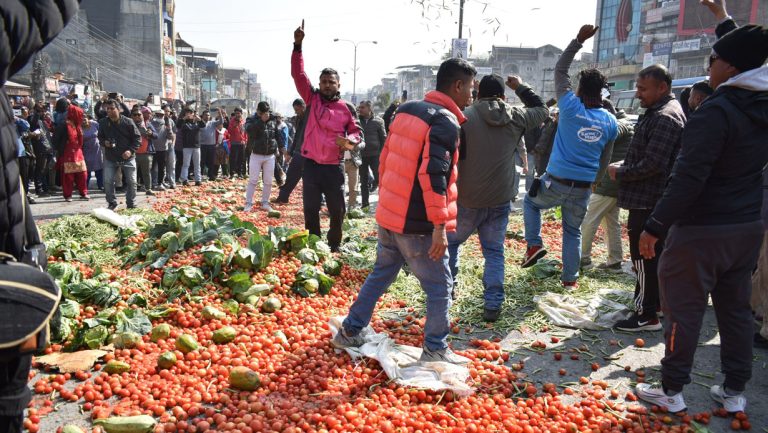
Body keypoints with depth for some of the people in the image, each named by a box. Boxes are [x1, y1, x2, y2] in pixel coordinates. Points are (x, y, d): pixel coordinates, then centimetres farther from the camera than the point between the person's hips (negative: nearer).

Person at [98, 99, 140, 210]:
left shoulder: (128, 122, -9)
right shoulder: (103, 123, 0)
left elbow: (137, 138, -4)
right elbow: (100, 137, 13)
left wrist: (131, 150, -16)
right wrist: (104, 143, -10)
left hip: (127, 157, -2)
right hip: (110, 158, 2)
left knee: (131, 181, 1)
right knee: (107, 181, -4)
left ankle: (131, 204, 17)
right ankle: (112, 203, 13)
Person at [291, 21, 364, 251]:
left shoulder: (347, 108, 1)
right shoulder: (313, 99, 3)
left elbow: (357, 132, 6)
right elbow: (298, 73, -3)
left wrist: (350, 141, -19)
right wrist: (298, 45, -13)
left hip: (334, 167, -1)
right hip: (311, 164, 1)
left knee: (337, 210, 5)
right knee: (310, 209, 8)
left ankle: (334, 245, 23)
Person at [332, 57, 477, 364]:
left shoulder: (407, 110, 10)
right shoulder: (446, 122, -15)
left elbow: (386, 157, 15)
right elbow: (433, 174, -24)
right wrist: (439, 226, -22)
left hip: (389, 215, 8)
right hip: (418, 225, -8)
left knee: (381, 274, 22)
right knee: (439, 286, 7)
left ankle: (349, 332, 30)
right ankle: (435, 349, 18)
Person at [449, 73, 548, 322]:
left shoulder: (465, 118, -10)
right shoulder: (515, 118, 0)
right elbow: (541, 109, 21)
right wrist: (520, 87, 28)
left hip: (467, 199, -2)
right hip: (500, 200, 3)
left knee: (451, 242, 19)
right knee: (494, 251, 10)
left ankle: (448, 289, 26)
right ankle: (493, 305, 7)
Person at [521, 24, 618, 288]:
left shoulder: (571, 107, -10)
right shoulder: (610, 121, 3)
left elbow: (560, 69, 2)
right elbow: (604, 159, 13)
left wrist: (579, 40, 6)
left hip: (556, 182, -3)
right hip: (583, 189, 3)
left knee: (530, 202, 26)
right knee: (573, 231, 18)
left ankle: (534, 244, 12)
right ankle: (570, 278, 23)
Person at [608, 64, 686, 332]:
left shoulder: (665, 117, -19)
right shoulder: (659, 112, 15)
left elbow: (653, 164, -25)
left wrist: (620, 173, -12)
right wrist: (625, 165, 9)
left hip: (648, 201, -11)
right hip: (652, 199, 11)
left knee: (644, 257, -4)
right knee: (654, 254, 20)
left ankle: (646, 316, 3)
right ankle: (656, 301, 33)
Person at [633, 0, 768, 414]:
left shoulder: (716, 111, -21)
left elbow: (688, 178, -26)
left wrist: (654, 227, -20)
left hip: (701, 231, -8)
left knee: (683, 311, 3)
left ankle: (671, 391, 14)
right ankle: (735, 391, 28)